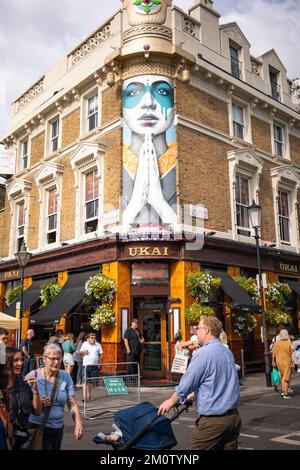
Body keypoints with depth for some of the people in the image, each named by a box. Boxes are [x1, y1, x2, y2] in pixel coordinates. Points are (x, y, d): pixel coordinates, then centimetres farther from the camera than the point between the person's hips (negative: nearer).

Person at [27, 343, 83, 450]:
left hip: (58, 428, 4)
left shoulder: (65, 376, 1)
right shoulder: (33, 376, -9)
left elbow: (72, 403, -1)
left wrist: (78, 423, -14)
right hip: (37, 427, -4)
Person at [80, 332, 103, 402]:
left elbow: (100, 355, 11)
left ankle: (89, 396, 17)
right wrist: (83, 352, -8)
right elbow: (80, 353, 15)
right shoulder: (84, 344, 6)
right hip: (86, 365, -1)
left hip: (95, 366, 1)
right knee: (85, 381, -4)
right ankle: (85, 396, -1)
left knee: (91, 381, 5)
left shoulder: (98, 345, 7)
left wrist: (99, 363, 1)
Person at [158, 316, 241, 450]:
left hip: (212, 420, -7)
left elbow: (186, 384, -9)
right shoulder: (227, 352, 9)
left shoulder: (203, 354, -15)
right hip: (233, 417, 7)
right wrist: (193, 395, 32)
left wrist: (170, 402, 9)